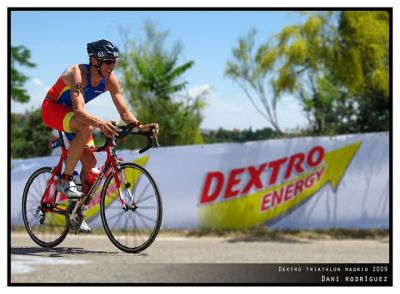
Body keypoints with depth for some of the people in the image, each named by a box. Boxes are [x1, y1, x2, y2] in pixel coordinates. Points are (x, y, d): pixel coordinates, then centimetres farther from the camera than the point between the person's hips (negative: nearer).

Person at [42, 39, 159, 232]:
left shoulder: (110, 80, -13)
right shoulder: (78, 74, -32)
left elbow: (124, 112, -11)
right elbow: (79, 110, -44)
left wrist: (140, 126, -30)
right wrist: (99, 123, -62)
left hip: (72, 113, 7)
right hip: (52, 108, -7)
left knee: (90, 162, -2)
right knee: (86, 128, -36)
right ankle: (65, 180, -24)